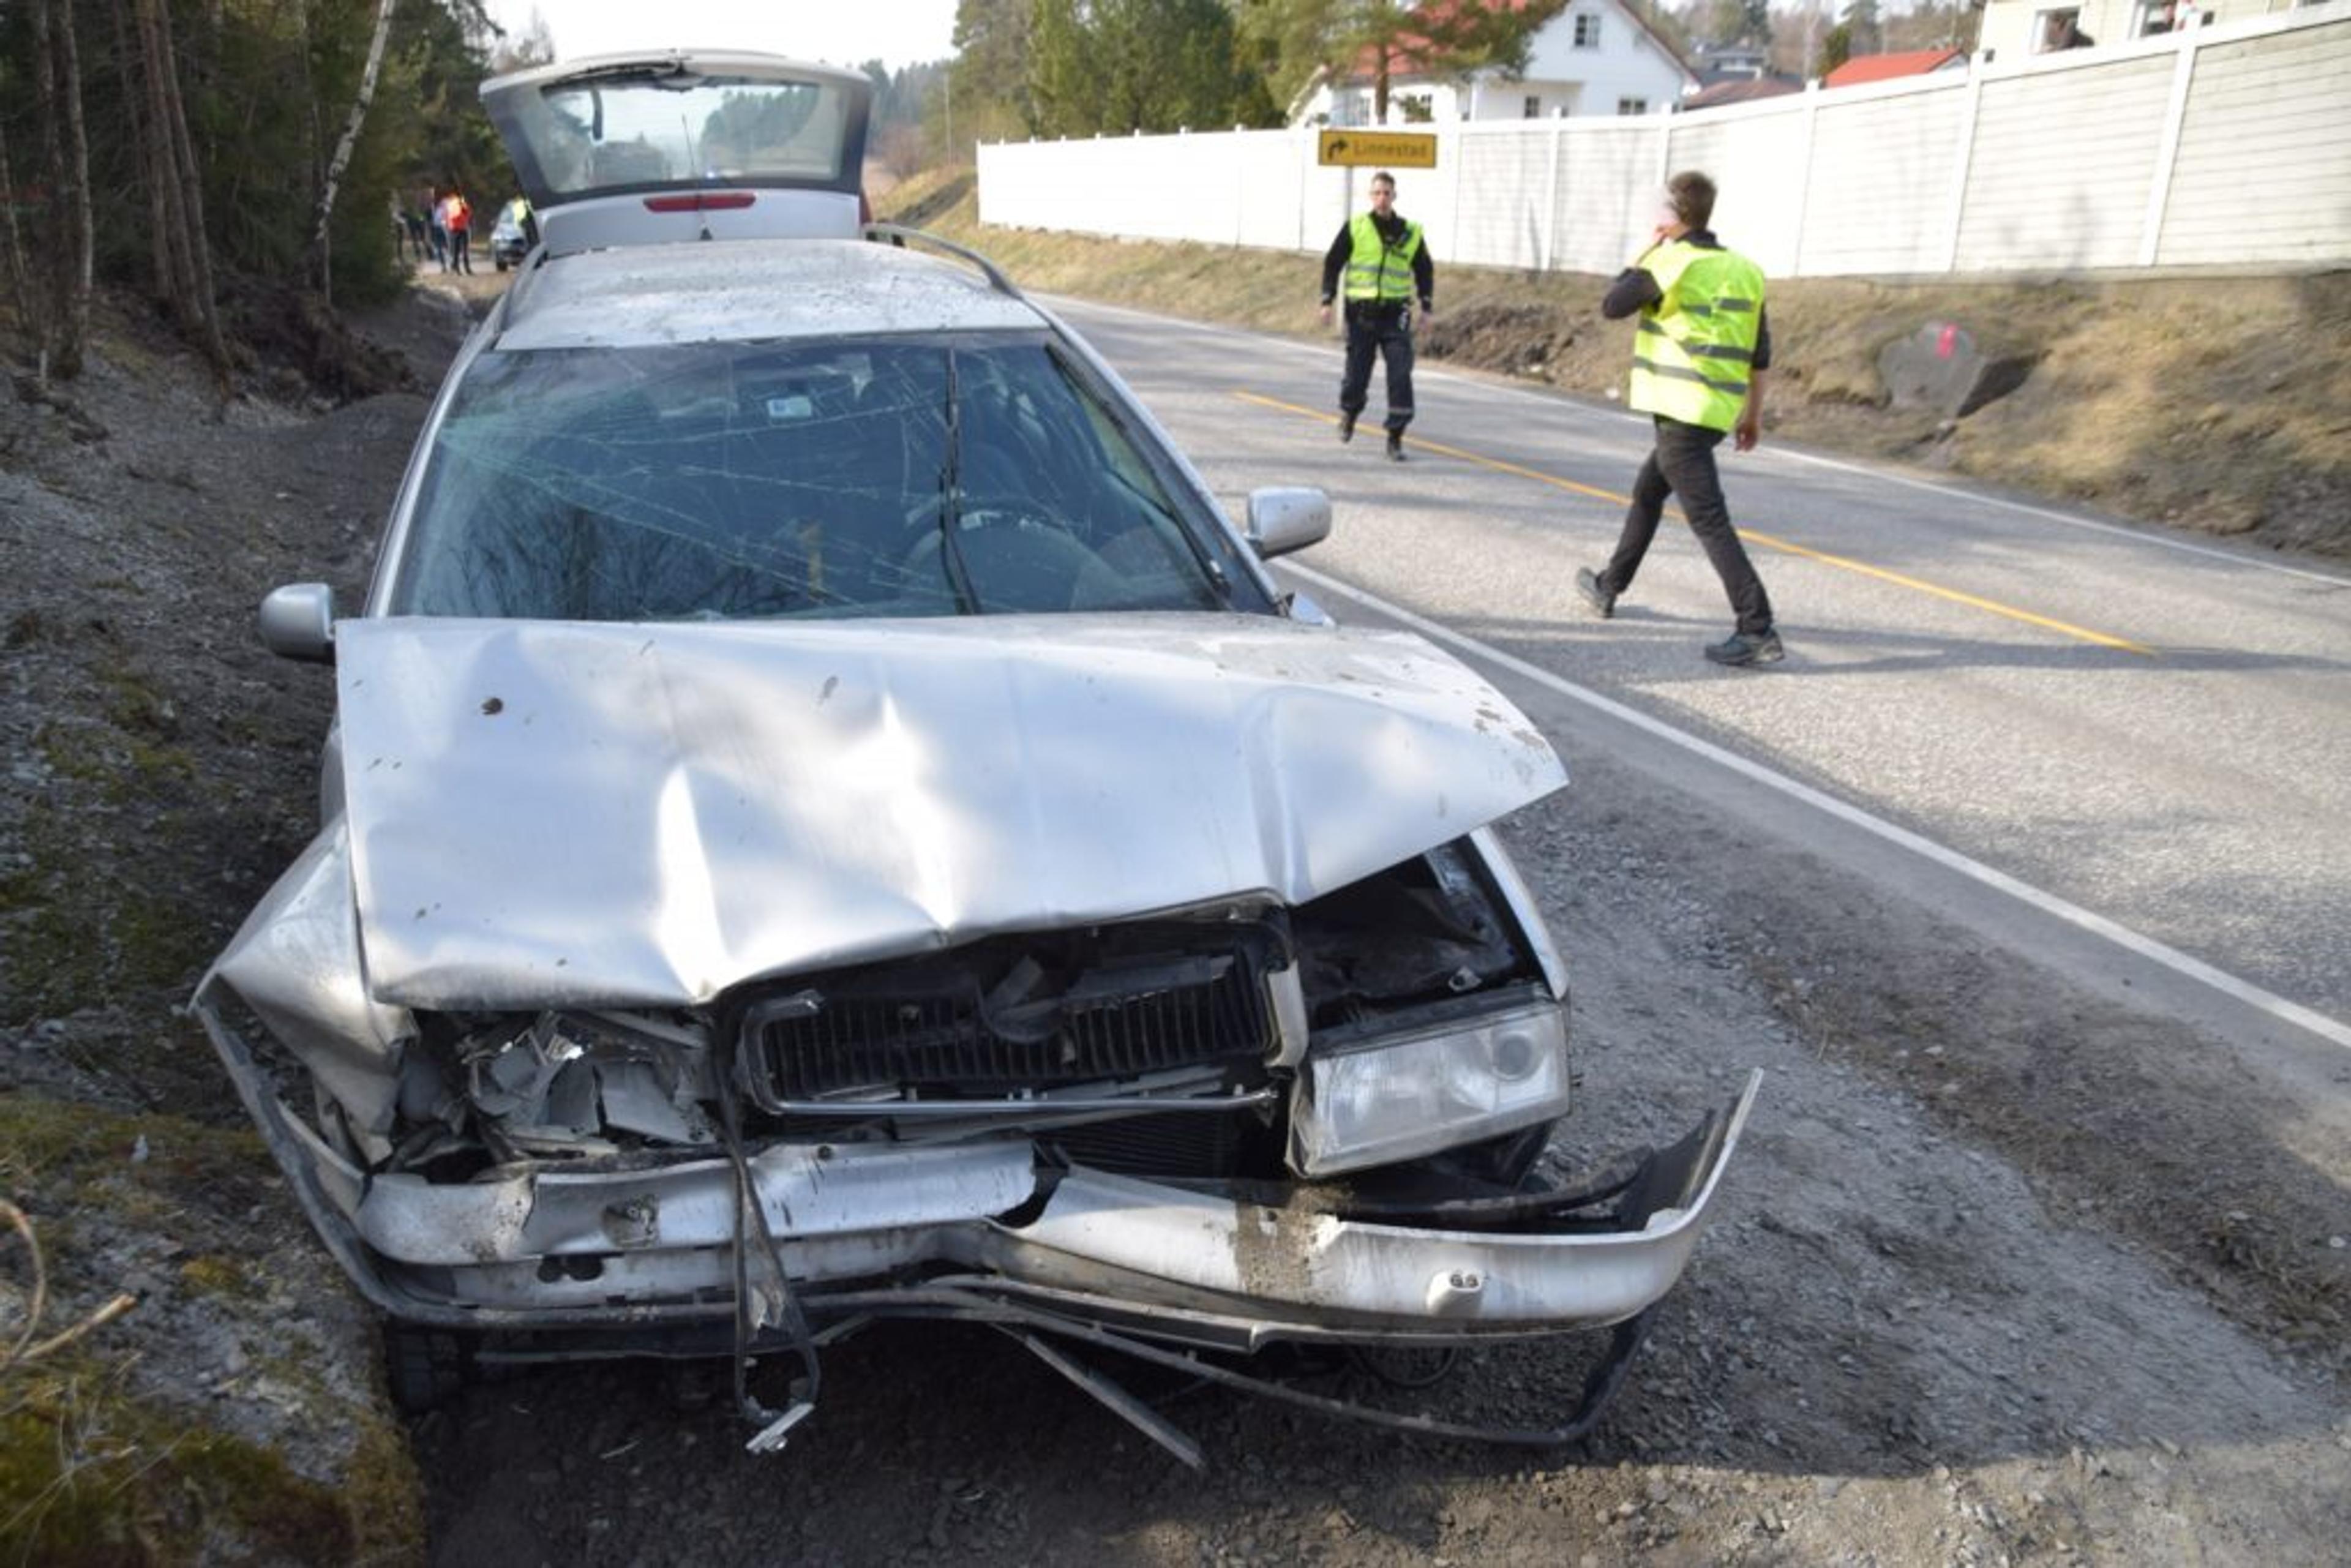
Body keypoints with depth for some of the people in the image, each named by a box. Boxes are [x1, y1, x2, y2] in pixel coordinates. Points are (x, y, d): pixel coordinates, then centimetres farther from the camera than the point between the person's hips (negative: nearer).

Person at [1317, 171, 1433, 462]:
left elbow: (1424, 270, 16)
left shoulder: (1410, 233, 6)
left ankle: (1395, 437, -5)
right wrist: (1328, 300, -4)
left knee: (1401, 375, -12)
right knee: (1357, 373, 5)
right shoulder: (1355, 227, 1)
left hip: (1395, 314, 1)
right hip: (1361, 312, -1)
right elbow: (1333, 263, 4)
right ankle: (1349, 412, 39)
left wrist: (1427, 303, 4)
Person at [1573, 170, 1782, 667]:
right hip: (1721, 411, 8)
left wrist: (1649, 251, 6)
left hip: (1683, 411, -8)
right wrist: (1753, 412, 19)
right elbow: (1760, 352, 12)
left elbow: (1612, 306, -2)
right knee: (1647, 491, 25)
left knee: (1709, 521, -11)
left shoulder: (1671, 263, -12)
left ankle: (1758, 629, -17)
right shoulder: (1744, 268, 10)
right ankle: (1608, 587, 40)